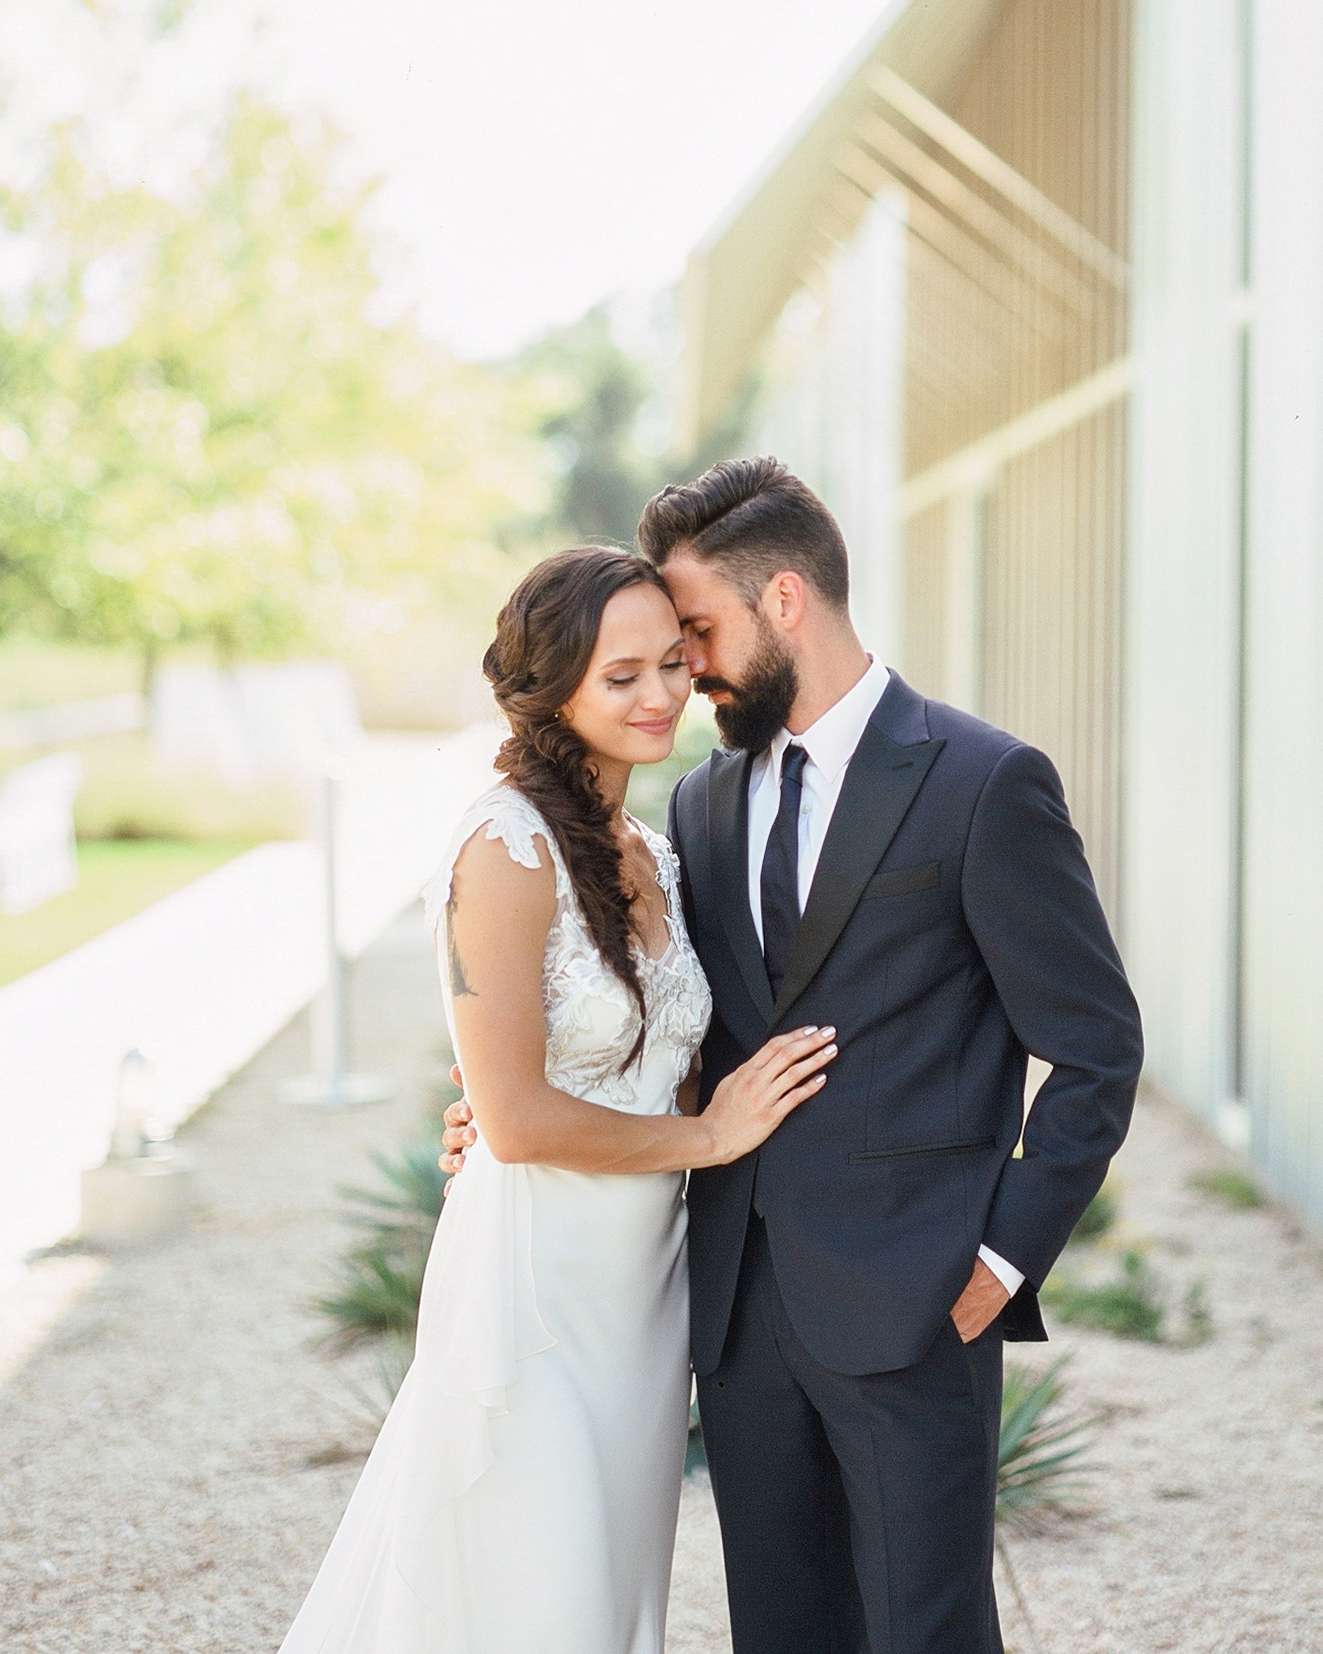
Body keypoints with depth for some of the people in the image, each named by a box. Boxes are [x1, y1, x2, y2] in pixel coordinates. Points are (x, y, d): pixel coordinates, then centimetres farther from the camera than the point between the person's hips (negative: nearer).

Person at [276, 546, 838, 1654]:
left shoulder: (654, 856, 9)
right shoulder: (512, 848, -17)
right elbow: (517, 1118, -20)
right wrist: (704, 1136, -10)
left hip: (643, 1289, 8)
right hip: (539, 1289, -8)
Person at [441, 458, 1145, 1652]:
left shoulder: (985, 783, -7)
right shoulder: (705, 803, 12)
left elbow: (1097, 1051, -6)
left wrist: (1006, 1257, -10)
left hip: (908, 1306, -6)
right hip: (741, 1307, 6)